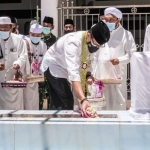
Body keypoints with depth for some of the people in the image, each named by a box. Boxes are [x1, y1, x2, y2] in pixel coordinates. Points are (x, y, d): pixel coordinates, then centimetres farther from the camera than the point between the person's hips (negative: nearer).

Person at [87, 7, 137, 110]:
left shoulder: (126, 34, 3)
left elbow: (132, 53, 1)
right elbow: (93, 56, 14)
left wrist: (120, 60, -16)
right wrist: (90, 74, 8)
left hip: (117, 77, -3)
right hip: (100, 77, 3)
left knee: (118, 104, -1)